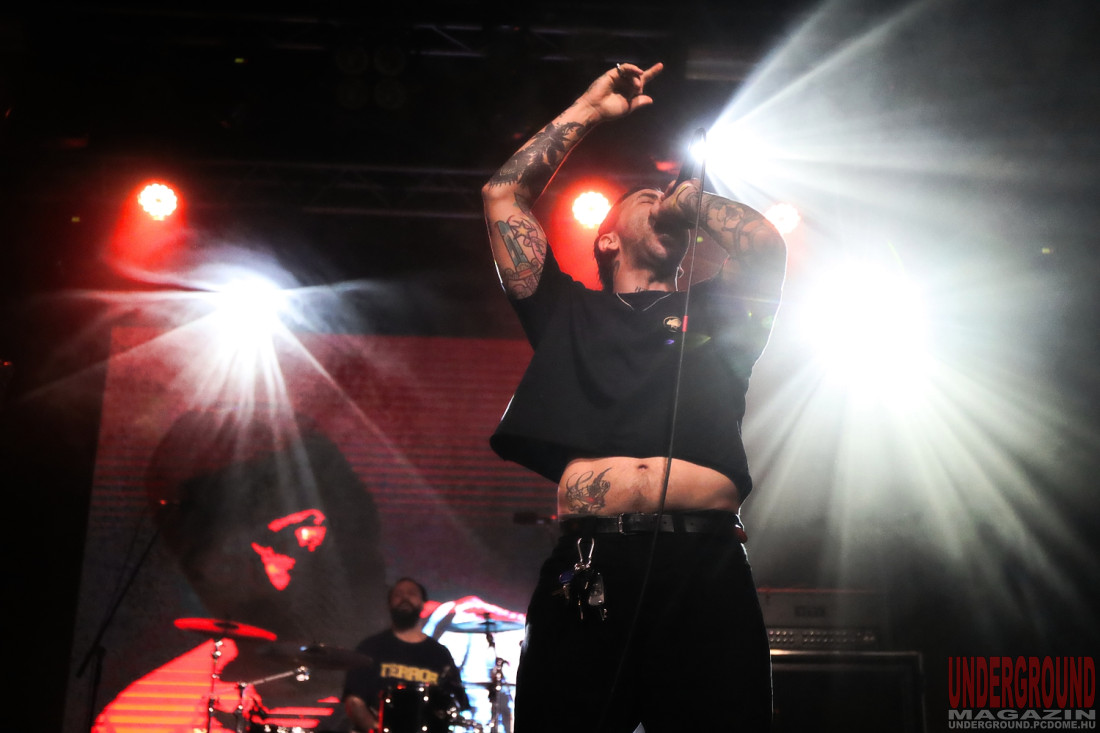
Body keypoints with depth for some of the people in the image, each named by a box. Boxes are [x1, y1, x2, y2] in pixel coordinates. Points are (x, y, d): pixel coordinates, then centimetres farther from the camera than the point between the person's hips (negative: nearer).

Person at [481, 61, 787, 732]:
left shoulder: (715, 314, 27)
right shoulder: (570, 313, 24)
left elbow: (767, 244, 9)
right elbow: (503, 195, 24)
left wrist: (692, 200, 27)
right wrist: (590, 109, 30)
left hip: (707, 575, 1)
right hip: (587, 572, 0)